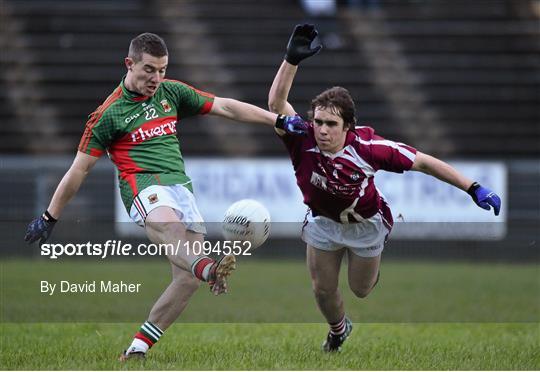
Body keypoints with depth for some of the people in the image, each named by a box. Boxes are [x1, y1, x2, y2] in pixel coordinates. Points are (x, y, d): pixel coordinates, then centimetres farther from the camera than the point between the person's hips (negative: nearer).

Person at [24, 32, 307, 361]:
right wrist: (50, 218, 11)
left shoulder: (171, 92, 15)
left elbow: (226, 107, 16)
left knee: (188, 278, -9)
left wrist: (279, 119, 9)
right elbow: (80, 169, 8)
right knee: (166, 224, -40)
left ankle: (139, 347, 2)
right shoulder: (108, 114, 2)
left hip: (182, 187, 6)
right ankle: (208, 268, -74)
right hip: (144, 185, -6)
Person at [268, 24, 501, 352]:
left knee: (361, 289, 16)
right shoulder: (302, 141, -33)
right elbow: (276, 103, -46)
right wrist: (292, 59, -60)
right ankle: (339, 329, 48)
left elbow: (423, 162, -30)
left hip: (365, 223, -1)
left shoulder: (367, 147, -37)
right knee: (323, 290, 13)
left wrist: (474, 189, -31)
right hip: (323, 221, 1)